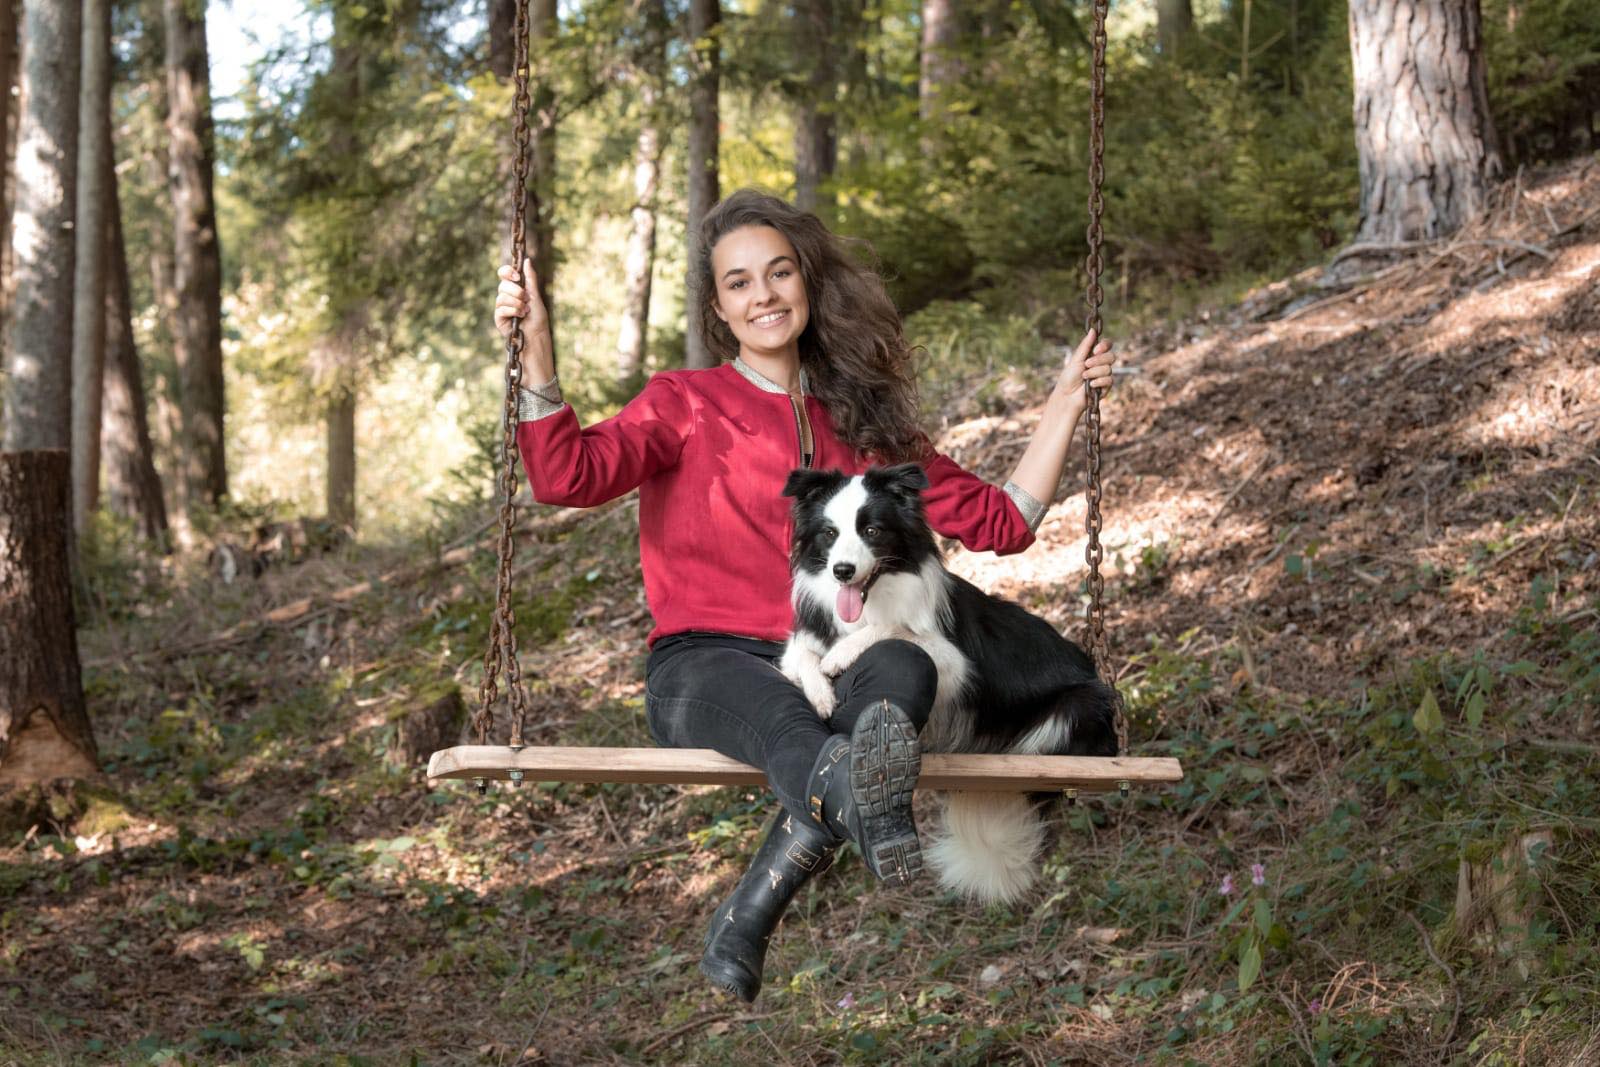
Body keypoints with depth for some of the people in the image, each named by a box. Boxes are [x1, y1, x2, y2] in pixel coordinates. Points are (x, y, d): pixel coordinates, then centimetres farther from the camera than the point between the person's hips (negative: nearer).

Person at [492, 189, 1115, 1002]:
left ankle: (750, 913, -49)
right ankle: (865, 805, -75)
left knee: (902, 667, -35)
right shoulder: (685, 403, 13)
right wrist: (534, 348, -18)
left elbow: (998, 523, 22)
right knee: (778, 710, -39)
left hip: (831, 665, 2)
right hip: (706, 665, -2)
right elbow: (567, 476, -5)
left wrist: (1067, 400, 19)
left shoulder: (865, 424, 23)